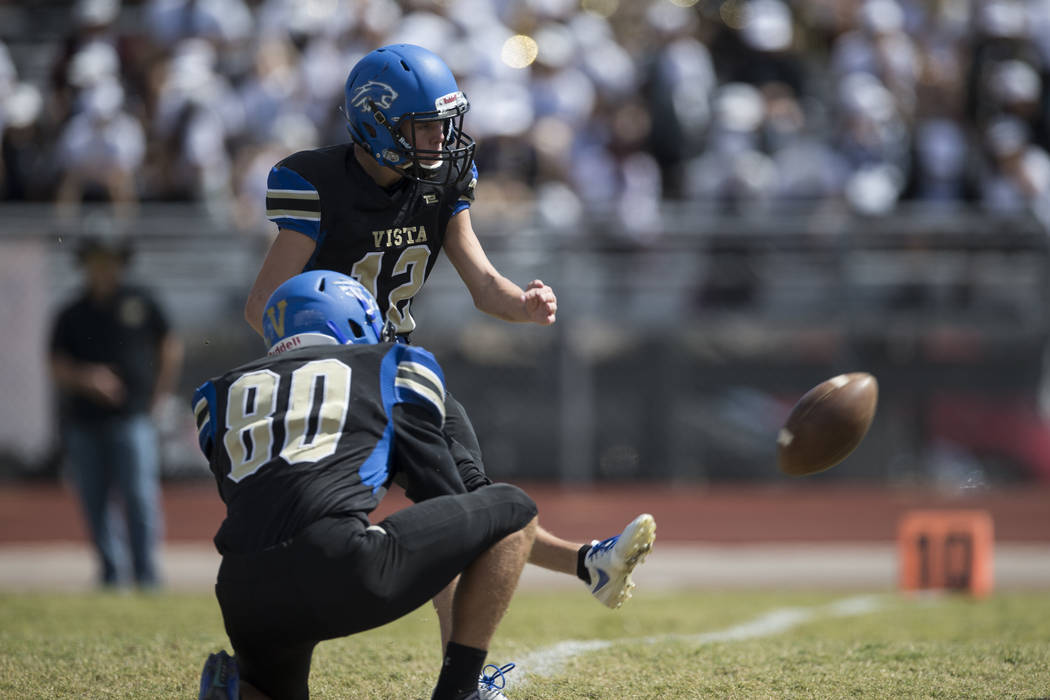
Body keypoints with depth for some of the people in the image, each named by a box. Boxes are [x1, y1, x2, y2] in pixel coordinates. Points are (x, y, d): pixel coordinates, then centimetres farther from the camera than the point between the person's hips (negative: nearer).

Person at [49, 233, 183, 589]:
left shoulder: (139, 303, 7)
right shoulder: (71, 315, 7)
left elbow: (171, 347, 16)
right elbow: (57, 367, 1)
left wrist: (158, 392, 9)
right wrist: (85, 377, -18)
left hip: (132, 418, -2)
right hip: (82, 423, 2)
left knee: (141, 498, -11)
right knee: (94, 503, 4)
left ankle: (147, 574, -9)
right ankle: (111, 573, 13)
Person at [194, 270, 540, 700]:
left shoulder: (219, 397, 29)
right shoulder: (395, 366, 19)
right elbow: (440, 490, 18)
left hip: (244, 598, 5)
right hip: (341, 567, -4)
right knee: (514, 510, 18)